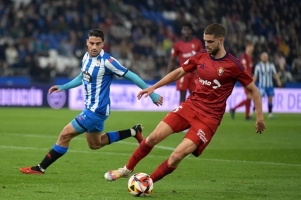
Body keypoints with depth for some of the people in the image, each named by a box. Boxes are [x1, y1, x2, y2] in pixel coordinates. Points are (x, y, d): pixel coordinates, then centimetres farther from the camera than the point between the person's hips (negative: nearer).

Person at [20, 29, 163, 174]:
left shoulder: (106, 61, -23)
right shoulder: (86, 57, 2)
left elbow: (130, 76, -18)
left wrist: (151, 93, -16)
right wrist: (63, 87, 17)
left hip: (97, 109, -9)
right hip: (91, 108, 9)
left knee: (65, 135, -7)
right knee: (95, 144, 24)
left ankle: (41, 168, 4)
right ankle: (133, 132, 31)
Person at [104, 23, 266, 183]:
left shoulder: (233, 66, -12)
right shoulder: (201, 56, 2)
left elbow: (253, 89, -4)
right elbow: (179, 72, 14)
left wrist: (259, 117, -9)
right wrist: (153, 87, 11)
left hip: (209, 118, -5)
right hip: (190, 105, 5)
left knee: (177, 156, -16)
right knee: (154, 137, -2)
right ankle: (127, 169, 20)